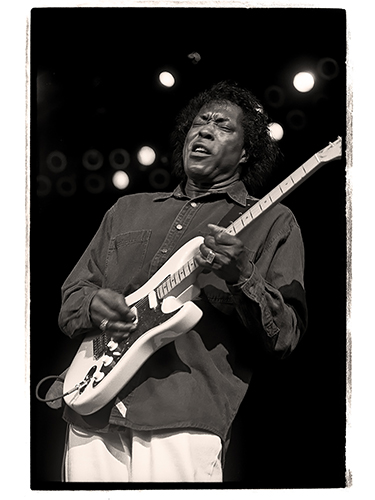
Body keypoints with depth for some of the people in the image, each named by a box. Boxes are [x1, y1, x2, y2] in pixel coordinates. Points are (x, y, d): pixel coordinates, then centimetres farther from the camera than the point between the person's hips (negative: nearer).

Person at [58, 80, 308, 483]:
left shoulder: (272, 221, 6)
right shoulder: (128, 209, 18)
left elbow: (285, 337, -2)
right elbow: (69, 300, 17)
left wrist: (242, 278, -20)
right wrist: (93, 306, -6)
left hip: (183, 421, -3)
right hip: (91, 409, 4)